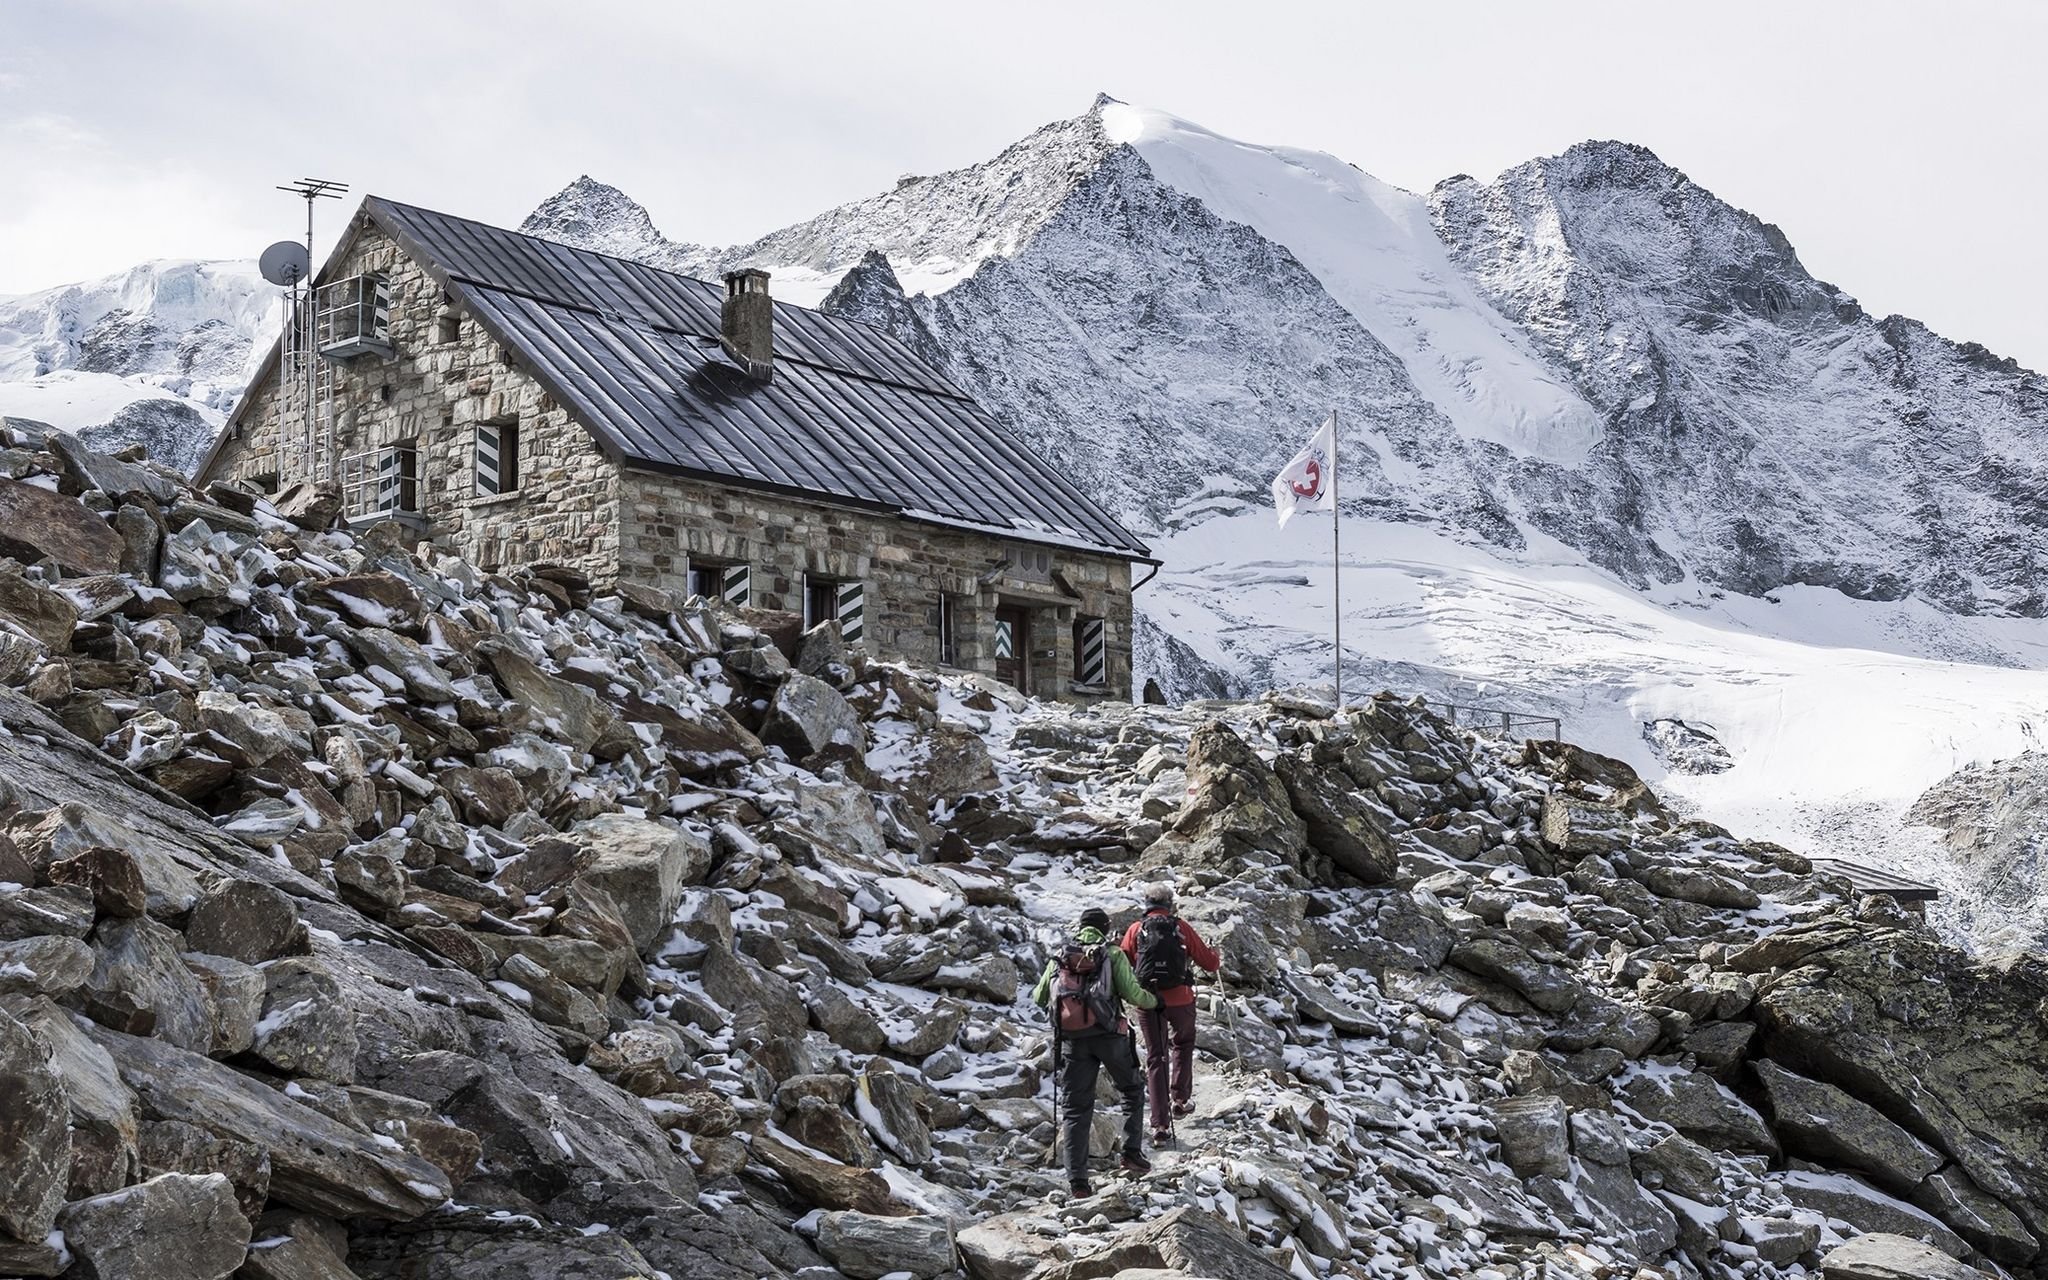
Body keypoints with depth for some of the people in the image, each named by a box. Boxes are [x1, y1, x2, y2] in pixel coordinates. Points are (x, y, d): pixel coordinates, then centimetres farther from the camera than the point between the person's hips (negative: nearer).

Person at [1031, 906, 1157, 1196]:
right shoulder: (1113, 955, 4)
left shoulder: (1060, 957, 12)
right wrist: (1153, 1001, 14)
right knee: (1132, 1090, 22)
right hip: (1108, 1033, -2)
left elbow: (1038, 999, 13)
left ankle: (1077, 1180, -3)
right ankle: (1132, 1153, 12)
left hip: (1071, 1039, 2)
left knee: (1075, 1107, 5)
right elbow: (1131, 993, -7)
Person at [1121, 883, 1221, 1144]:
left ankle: (1160, 1125, 1)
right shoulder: (1181, 927, -1)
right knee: (1183, 1044, 28)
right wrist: (1217, 959, 28)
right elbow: (1209, 962, 4)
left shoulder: (1136, 929, 1)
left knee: (1155, 1057, 8)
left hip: (1147, 1001, 1)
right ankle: (1181, 1098, 21)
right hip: (1179, 1000, -1)